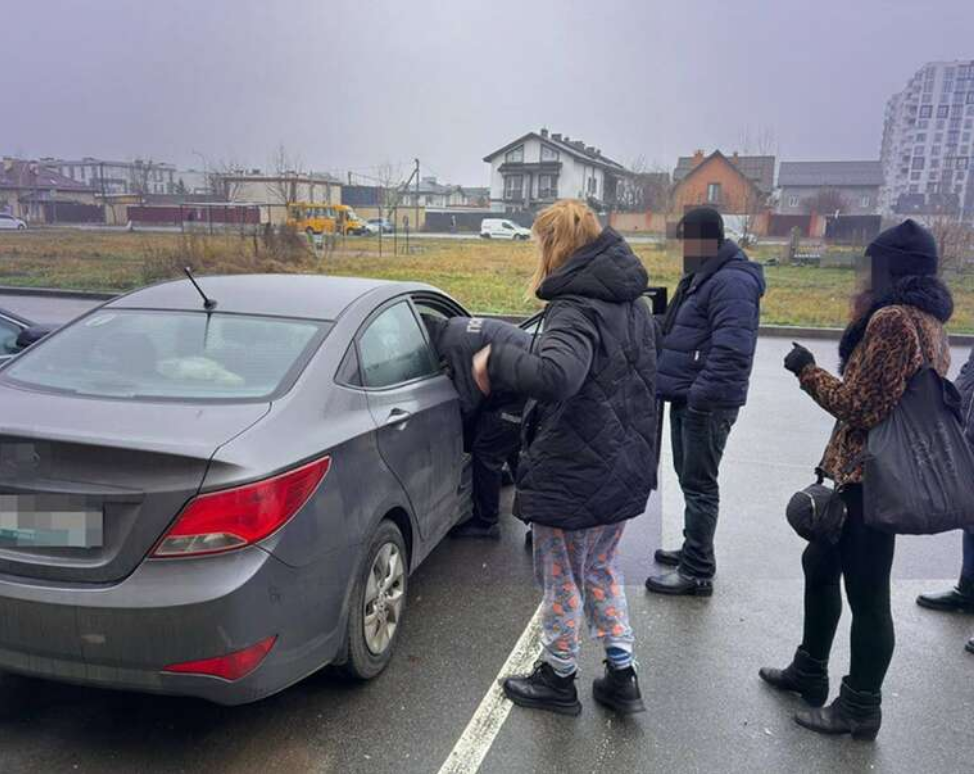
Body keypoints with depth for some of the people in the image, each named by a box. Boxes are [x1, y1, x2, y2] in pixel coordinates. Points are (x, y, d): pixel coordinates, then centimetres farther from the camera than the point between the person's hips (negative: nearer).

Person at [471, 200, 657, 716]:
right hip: (623, 467, 9)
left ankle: (558, 679, 30)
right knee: (601, 570, 24)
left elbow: (556, 375, -40)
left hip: (574, 474, -9)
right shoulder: (630, 303, 9)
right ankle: (622, 674, 30)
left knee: (562, 580, 11)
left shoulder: (577, 308, -21)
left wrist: (495, 362, -26)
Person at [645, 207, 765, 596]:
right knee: (689, 478, 19)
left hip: (706, 404, -10)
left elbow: (730, 350, -27)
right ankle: (693, 550, 34)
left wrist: (702, 397, -26)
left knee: (698, 484, -3)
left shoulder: (731, 282, -18)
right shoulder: (704, 276, 16)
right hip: (688, 398, 10)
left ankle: (697, 573, 7)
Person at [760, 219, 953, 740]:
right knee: (820, 564, 20)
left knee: (865, 591, 2)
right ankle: (808, 671, 35)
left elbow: (860, 408, -18)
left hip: (871, 476, -10)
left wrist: (808, 372, -6)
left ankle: (859, 708, 17)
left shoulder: (891, 320, -17)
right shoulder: (927, 319, 13)